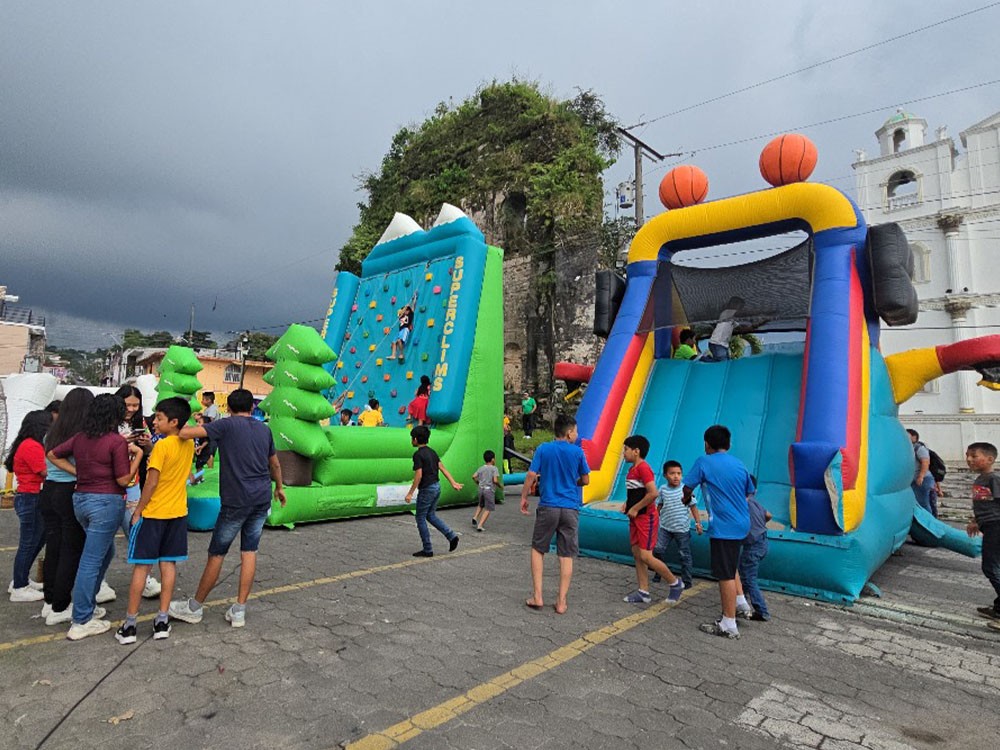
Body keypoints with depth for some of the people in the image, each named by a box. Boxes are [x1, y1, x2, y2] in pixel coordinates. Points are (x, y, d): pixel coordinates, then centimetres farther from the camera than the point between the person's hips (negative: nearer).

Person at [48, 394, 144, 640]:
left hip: (81, 499, 8)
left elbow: (53, 454, 19)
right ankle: (81, 622, 8)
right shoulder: (117, 442, -15)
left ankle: (87, 605, 31)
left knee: (106, 552, 25)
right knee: (91, 561, -1)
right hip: (106, 502, -8)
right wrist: (137, 455, -5)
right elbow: (123, 480, -14)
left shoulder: (80, 438, 5)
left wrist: (77, 472, 12)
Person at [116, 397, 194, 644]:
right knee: (168, 564, 10)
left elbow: (151, 482, -18)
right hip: (178, 512, 6)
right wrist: (150, 447, 4)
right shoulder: (189, 444, 3)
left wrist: (137, 511, -8)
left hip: (153, 513, -6)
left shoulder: (161, 446, -17)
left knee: (141, 566, 3)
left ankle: (129, 624, 11)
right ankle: (162, 620, 14)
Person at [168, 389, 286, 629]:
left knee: (216, 553, 8)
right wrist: (279, 487, 37)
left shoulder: (226, 425, -5)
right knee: (249, 552, 10)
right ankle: (239, 610, 14)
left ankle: (195, 607, 25)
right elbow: (274, 464, 22)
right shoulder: (264, 429, 11)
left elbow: (186, 433, -17)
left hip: (236, 500, -5)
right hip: (262, 498, 5)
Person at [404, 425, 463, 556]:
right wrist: (453, 483, 7)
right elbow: (442, 468, 8)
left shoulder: (418, 455, -15)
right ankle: (452, 536, 10)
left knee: (421, 518, 4)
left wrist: (410, 493, -15)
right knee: (431, 515, 19)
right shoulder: (431, 451, 10)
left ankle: (427, 550, 9)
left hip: (427, 489, -8)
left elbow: (418, 475, -20)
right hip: (437, 486, 8)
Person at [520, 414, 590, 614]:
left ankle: (537, 596, 12)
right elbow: (585, 481, 5)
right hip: (570, 508, 0)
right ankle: (561, 602, 11)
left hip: (547, 507, 0)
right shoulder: (577, 451, -2)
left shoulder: (543, 449, -1)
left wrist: (524, 497, 7)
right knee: (566, 556, 8)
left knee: (537, 549, 15)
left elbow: (531, 475, -5)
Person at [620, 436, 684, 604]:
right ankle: (643, 592, 16)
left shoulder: (643, 468, -18)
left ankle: (675, 583, 10)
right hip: (636, 518, 10)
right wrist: (627, 504, 8)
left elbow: (653, 493, -27)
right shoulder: (633, 469, 12)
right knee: (637, 554, 9)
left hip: (646, 518, -10)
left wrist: (635, 508, -19)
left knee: (645, 556, -8)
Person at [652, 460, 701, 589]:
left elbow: (693, 507, -3)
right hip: (665, 527, 2)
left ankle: (687, 580, 20)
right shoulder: (662, 489, -2)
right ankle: (659, 573, 25)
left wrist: (698, 522, -6)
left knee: (684, 555, 6)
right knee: (658, 550, 2)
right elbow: (659, 506, 10)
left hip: (682, 529, -2)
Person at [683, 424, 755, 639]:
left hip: (723, 527, -7)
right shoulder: (739, 464, 8)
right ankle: (741, 602, 26)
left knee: (726, 574, -1)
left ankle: (729, 625, 7)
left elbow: (687, 487, -3)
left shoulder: (704, 462, -9)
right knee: (731, 566, 28)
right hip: (742, 524, 7)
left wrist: (687, 499, 19)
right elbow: (749, 492, 17)